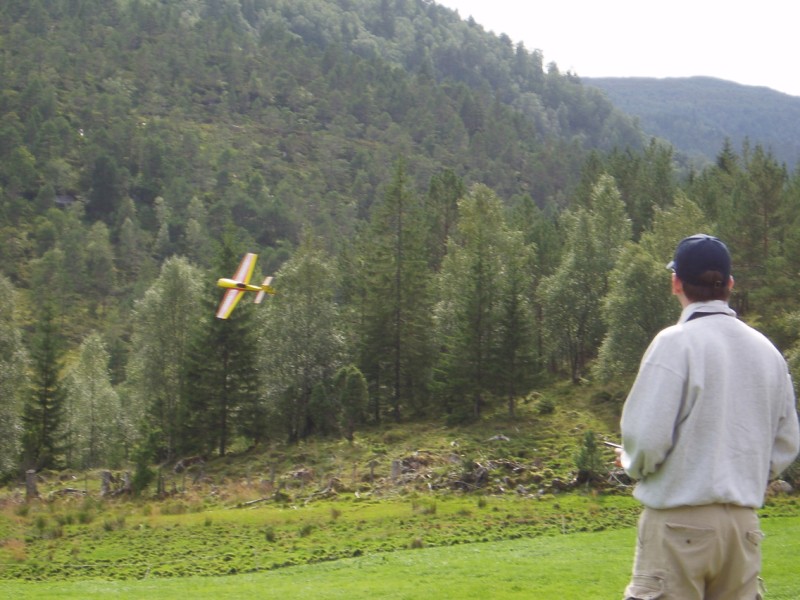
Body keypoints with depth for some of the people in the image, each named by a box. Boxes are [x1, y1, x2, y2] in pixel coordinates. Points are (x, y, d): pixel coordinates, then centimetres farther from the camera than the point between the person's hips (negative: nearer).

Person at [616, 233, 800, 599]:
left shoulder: (676, 342, -11)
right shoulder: (767, 350, 7)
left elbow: (647, 436, -15)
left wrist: (632, 463, 5)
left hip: (680, 522, -6)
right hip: (743, 523, 6)